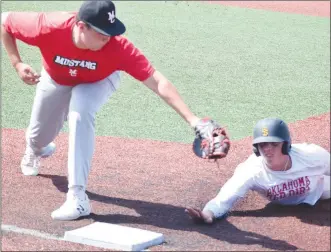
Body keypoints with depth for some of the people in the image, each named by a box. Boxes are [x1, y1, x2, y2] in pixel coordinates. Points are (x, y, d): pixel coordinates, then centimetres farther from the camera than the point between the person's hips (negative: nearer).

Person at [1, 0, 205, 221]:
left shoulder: (117, 46, -43)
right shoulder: (48, 28, -41)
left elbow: (158, 82, -47)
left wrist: (191, 119, -55)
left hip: (97, 81, -2)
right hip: (57, 79, 2)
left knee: (80, 115, -32)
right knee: (40, 135, 16)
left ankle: (77, 196, -27)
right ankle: (35, 150, 57)